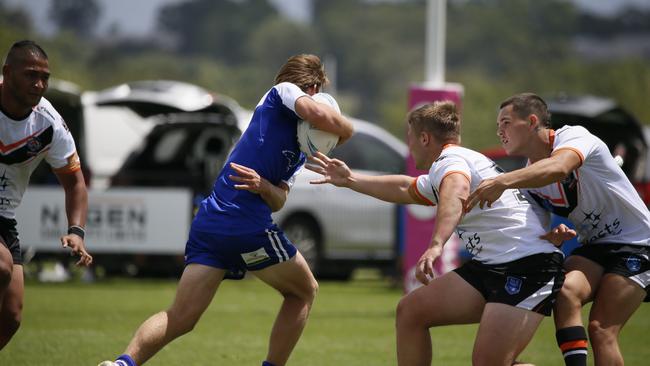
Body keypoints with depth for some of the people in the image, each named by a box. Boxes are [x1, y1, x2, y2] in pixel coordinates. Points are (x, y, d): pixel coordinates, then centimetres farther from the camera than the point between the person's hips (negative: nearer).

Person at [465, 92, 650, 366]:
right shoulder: (528, 176, 5)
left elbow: (558, 167, -40)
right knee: (566, 291, -25)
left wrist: (502, 182, -53)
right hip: (595, 247, 6)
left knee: (601, 329, -18)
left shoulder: (574, 136, -17)